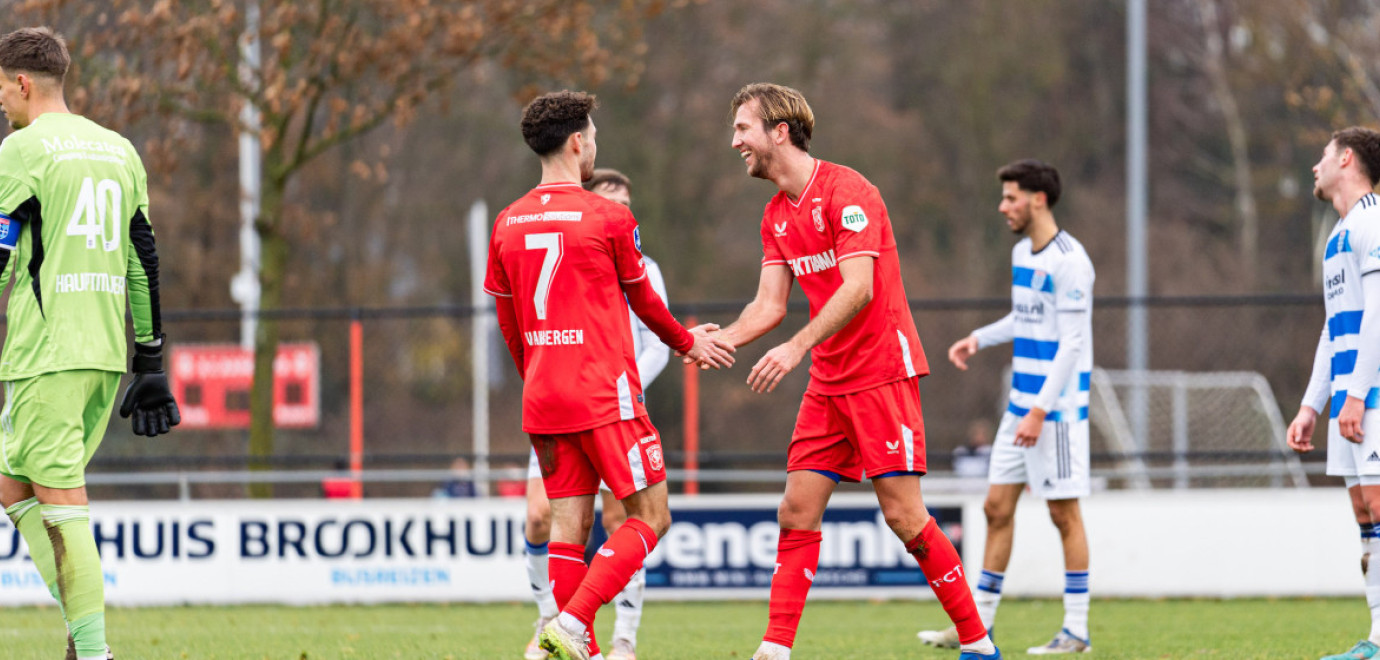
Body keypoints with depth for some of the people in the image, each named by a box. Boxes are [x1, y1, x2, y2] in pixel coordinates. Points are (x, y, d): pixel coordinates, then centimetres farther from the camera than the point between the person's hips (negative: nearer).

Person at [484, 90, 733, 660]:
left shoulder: (508, 224, 8)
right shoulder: (608, 218, -7)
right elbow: (642, 300, 8)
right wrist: (688, 343, 26)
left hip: (542, 398, 6)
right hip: (604, 395, -6)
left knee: (569, 524, 7)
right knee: (649, 517, -1)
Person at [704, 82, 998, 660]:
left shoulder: (845, 191, -13)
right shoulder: (776, 215, 13)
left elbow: (858, 287, -22)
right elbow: (770, 304, 11)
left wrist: (798, 347, -30)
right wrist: (720, 339, -8)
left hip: (881, 370, -8)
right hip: (828, 382, 8)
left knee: (903, 516, -9)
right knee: (797, 513, -2)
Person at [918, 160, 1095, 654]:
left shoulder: (1069, 261, -15)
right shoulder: (1022, 253, 13)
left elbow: (1072, 342, -19)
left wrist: (1041, 409, -22)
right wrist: (980, 338, 16)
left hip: (1058, 406, -9)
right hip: (1022, 404, 9)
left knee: (1064, 512, -4)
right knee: (997, 506, 8)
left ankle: (1076, 631, 2)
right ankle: (979, 627, 12)